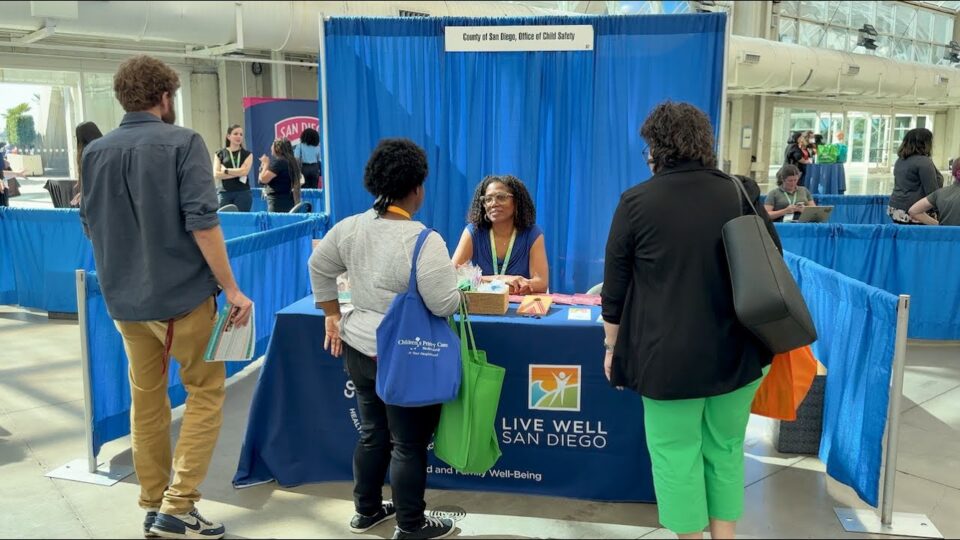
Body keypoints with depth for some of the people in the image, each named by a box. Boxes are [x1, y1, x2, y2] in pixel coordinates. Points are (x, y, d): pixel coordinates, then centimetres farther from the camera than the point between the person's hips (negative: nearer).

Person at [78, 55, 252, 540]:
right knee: (205, 392, 7)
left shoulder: (96, 152, 6)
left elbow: (90, 226, 14)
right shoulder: (183, 142, -10)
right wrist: (231, 289, -14)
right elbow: (201, 222, -18)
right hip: (182, 294, -5)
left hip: (124, 299, 6)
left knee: (145, 400, 15)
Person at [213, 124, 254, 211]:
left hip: (243, 193, 0)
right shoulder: (220, 153, 9)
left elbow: (244, 171, -7)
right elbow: (216, 174, -3)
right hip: (225, 193, 1)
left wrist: (226, 170, -4)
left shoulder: (247, 154, 8)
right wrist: (238, 173, -8)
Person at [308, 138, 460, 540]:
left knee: (372, 433, 22)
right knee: (408, 443, 7)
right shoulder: (424, 241, -20)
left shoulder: (350, 228, 1)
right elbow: (444, 305, -20)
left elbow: (319, 268, 13)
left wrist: (332, 316, 18)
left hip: (358, 348, 7)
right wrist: (456, 286, 1)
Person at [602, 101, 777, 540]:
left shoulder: (637, 201, -6)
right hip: (737, 350, 4)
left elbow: (615, 286, -2)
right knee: (725, 451, 16)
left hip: (670, 354, -4)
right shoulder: (739, 194, 3)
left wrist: (612, 346, 8)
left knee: (676, 454, 9)